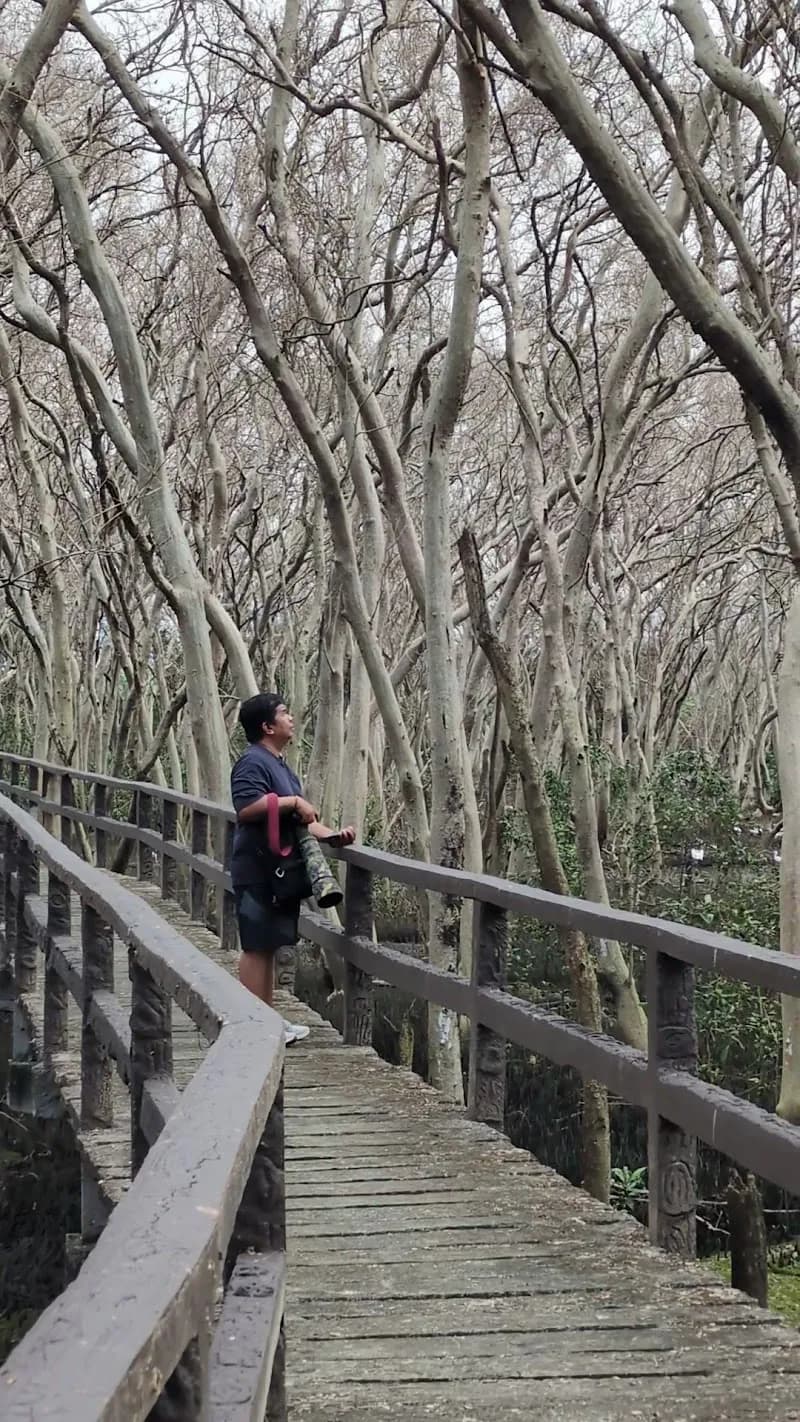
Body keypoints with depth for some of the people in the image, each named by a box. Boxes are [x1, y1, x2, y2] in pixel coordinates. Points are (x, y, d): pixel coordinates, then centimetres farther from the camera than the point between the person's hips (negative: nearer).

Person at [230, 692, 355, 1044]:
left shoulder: (280, 765, 19)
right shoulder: (252, 763, -13)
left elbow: (300, 819, 23)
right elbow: (246, 808, -28)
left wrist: (331, 835, 9)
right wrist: (293, 801, -23)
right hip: (257, 872, -10)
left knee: (268, 947, 14)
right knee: (256, 947, -6)